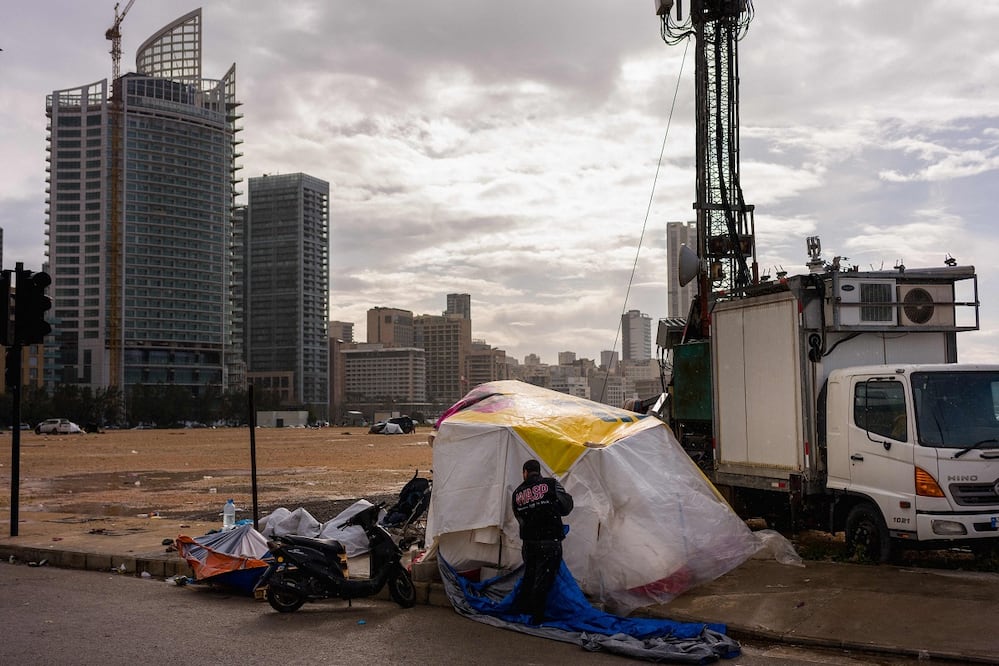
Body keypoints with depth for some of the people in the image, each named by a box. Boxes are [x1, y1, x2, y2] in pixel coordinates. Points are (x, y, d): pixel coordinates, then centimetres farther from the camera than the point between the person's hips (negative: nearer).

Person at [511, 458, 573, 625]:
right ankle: (537, 617, 6)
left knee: (529, 576, 21)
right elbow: (567, 506, 1)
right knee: (544, 579, 2)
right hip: (550, 541, -4)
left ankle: (522, 609, 30)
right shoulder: (551, 484, -3)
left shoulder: (517, 493, 8)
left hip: (528, 541, 4)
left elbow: (521, 519, 10)